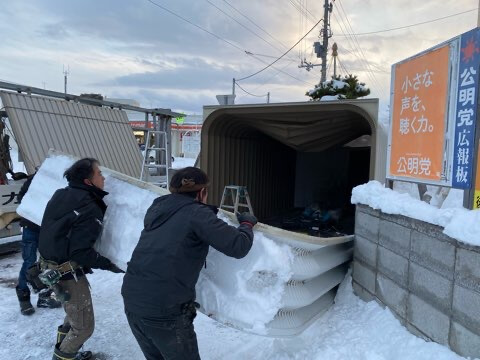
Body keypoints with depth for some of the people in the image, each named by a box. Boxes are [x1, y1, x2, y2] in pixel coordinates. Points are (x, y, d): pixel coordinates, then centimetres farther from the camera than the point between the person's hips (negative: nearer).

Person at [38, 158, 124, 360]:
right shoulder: (90, 210, -25)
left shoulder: (61, 195, 1)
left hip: (50, 266, 10)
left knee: (74, 314, 31)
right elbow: (81, 253, -28)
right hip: (68, 274, -9)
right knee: (83, 327, 10)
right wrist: (109, 265, -17)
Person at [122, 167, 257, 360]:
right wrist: (247, 223, 6)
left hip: (132, 300, 7)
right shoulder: (196, 213, -11)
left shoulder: (157, 208, 8)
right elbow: (238, 246, -14)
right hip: (164, 310, -6)